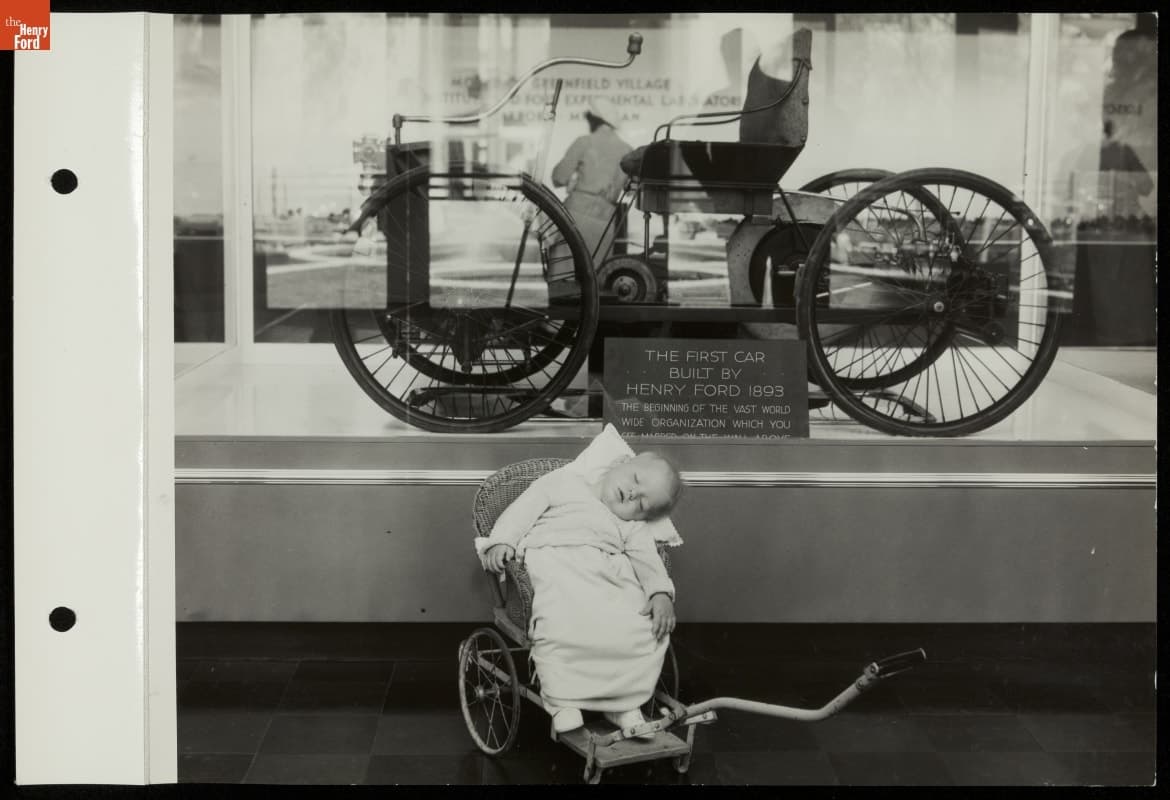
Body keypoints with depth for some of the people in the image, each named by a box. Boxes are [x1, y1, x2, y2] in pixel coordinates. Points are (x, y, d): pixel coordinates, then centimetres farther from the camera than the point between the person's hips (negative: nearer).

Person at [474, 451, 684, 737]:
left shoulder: (633, 528, 27)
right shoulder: (567, 482, 21)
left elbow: (647, 561, 10)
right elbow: (527, 507, 11)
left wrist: (661, 594, -10)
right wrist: (502, 539, -7)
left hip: (611, 573, 4)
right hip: (554, 560, -4)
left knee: (650, 629, -21)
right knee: (558, 624, -35)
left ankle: (625, 702, -6)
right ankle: (563, 700, -18)